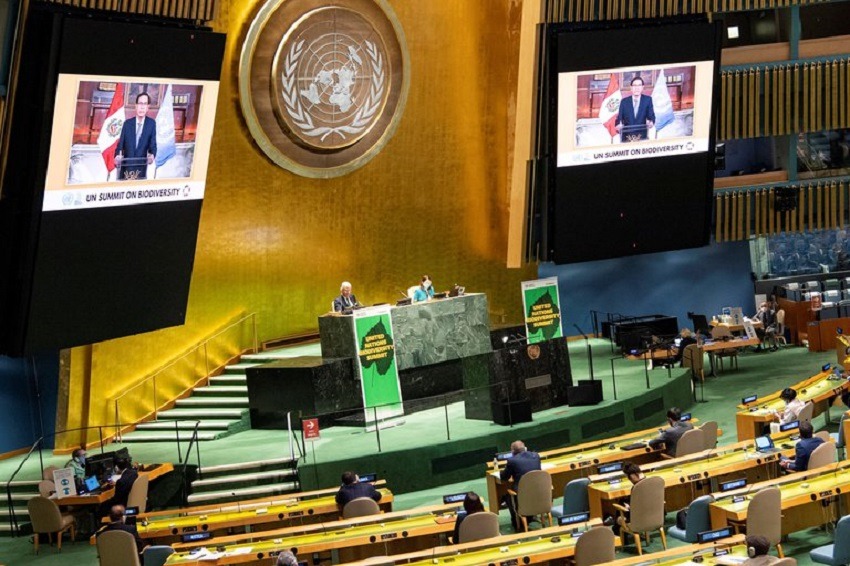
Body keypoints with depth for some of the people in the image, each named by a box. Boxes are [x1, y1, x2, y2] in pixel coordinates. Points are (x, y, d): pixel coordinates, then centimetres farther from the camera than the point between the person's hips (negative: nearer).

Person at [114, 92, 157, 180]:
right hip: (126, 166, 1)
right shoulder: (127, 123, 5)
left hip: (141, 167, -1)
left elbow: (153, 144, -1)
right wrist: (118, 156, -19)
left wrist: (152, 155, -24)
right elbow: (121, 144, 2)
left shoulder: (151, 123, 3)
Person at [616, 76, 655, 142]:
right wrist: (618, 125, -21)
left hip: (642, 136, 0)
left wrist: (651, 122, -27)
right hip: (627, 137, 0)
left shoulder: (647, 100, 3)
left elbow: (651, 116, -4)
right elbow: (619, 117, 2)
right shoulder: (624, 101, 5)